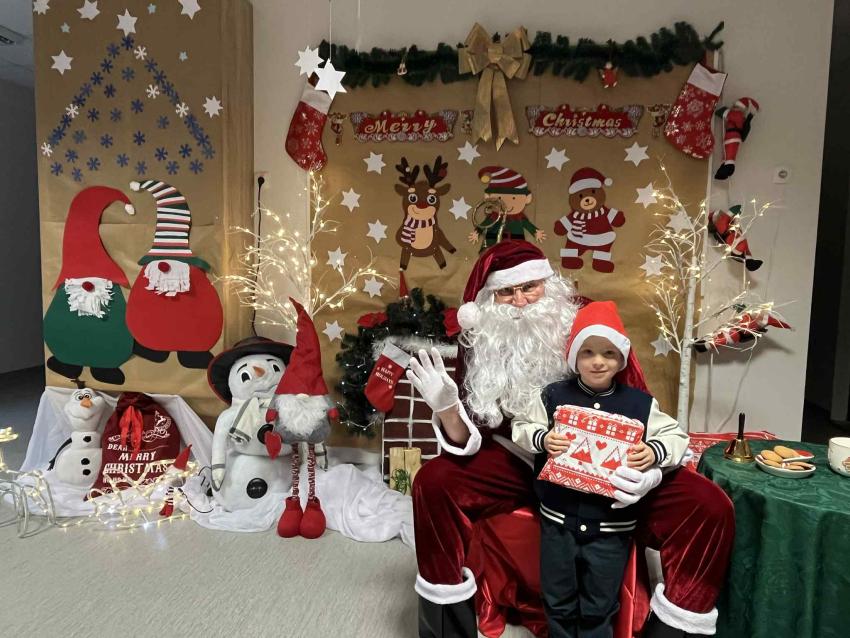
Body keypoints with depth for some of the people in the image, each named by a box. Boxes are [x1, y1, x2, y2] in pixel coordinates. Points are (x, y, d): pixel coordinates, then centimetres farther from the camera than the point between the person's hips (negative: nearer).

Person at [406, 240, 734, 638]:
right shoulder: (483, 346, -7)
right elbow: (468, 441, -8)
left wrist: (650, 470, -27)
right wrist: (445, 406, -30)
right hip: (522, 466, 1)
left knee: (710, 507, -20)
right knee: (433, 482, -22)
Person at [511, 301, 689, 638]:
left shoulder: (641, 403, -6)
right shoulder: (554, 395, -6)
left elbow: (676, 436, 1)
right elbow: (521, 426, 1)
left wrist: (654, 452, -18)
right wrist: (541, 439, -19)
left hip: (612, 525, 0)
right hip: (559, 519, 1)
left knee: (599, 609, 16)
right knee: (558, 602, 18)